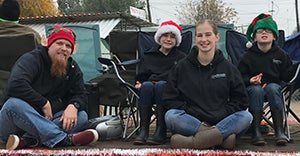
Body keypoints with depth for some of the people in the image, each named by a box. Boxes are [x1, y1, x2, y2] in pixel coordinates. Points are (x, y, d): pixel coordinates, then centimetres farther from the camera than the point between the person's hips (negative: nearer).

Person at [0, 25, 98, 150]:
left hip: (46, 120, 5)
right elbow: (16, 85, -25)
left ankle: (28, 141, -36)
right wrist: (44, 103, -19)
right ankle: (63, 139, -45)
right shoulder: (31, 59, -9)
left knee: (82, 116, -17)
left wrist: (73, 106, -16)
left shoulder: (72, 68, 11)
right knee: (14, 104, -37)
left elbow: (81, 94, 9)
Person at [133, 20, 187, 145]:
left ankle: (161, 132, -41)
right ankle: (143, 130, -39)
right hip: (148, 92, 2)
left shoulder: (181, 57, 16)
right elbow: (141, 77, 17)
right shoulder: (148, 57, 22)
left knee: (160, 85, -35)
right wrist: (139, 84, -7)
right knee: (147, 85, -33)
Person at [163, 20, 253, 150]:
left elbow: (241, 101, 7)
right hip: (191, 121, -1)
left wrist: (218, 117, -8)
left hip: (220, 121, 1)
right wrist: (194, 116, -11)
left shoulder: (228, 68, 10)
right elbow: (169, 99, 2)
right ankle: (223, 136, -34)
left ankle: (193, 141, -38)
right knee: (170, 116, -31)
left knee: (246, 117, -27)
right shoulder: (182, 67, 9)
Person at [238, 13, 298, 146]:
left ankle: (279, 131, -37)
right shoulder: (249, 56, 2)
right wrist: (250, 80, -15)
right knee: (256, 90, -36)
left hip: (273, 86, 1)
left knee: (272, 88, -34)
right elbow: (240, 76, 3)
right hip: (253, 86, -1)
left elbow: (287, 75, 6)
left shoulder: (280, 54, 6)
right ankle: (255, 132, -37)